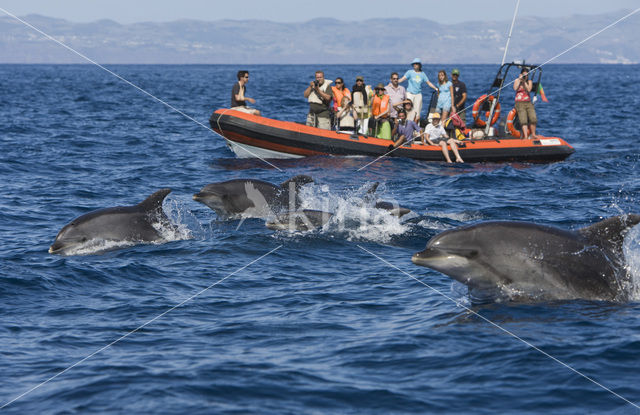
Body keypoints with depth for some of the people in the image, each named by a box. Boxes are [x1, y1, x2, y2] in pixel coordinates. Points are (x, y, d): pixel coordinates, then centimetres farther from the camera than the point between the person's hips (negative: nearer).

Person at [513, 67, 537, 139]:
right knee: (523, 121, -16)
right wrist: (520, 80, -8)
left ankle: (533, 135, 1)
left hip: (528, 103, 2)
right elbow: (515, 88, -11)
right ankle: (525, 136, -23)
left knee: (533, 119, -13)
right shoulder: (517, 81, 8)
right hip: (520, 103, -2)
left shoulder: (529, 82, 11)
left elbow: (529, 90, -6)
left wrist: (524, 82, -8)